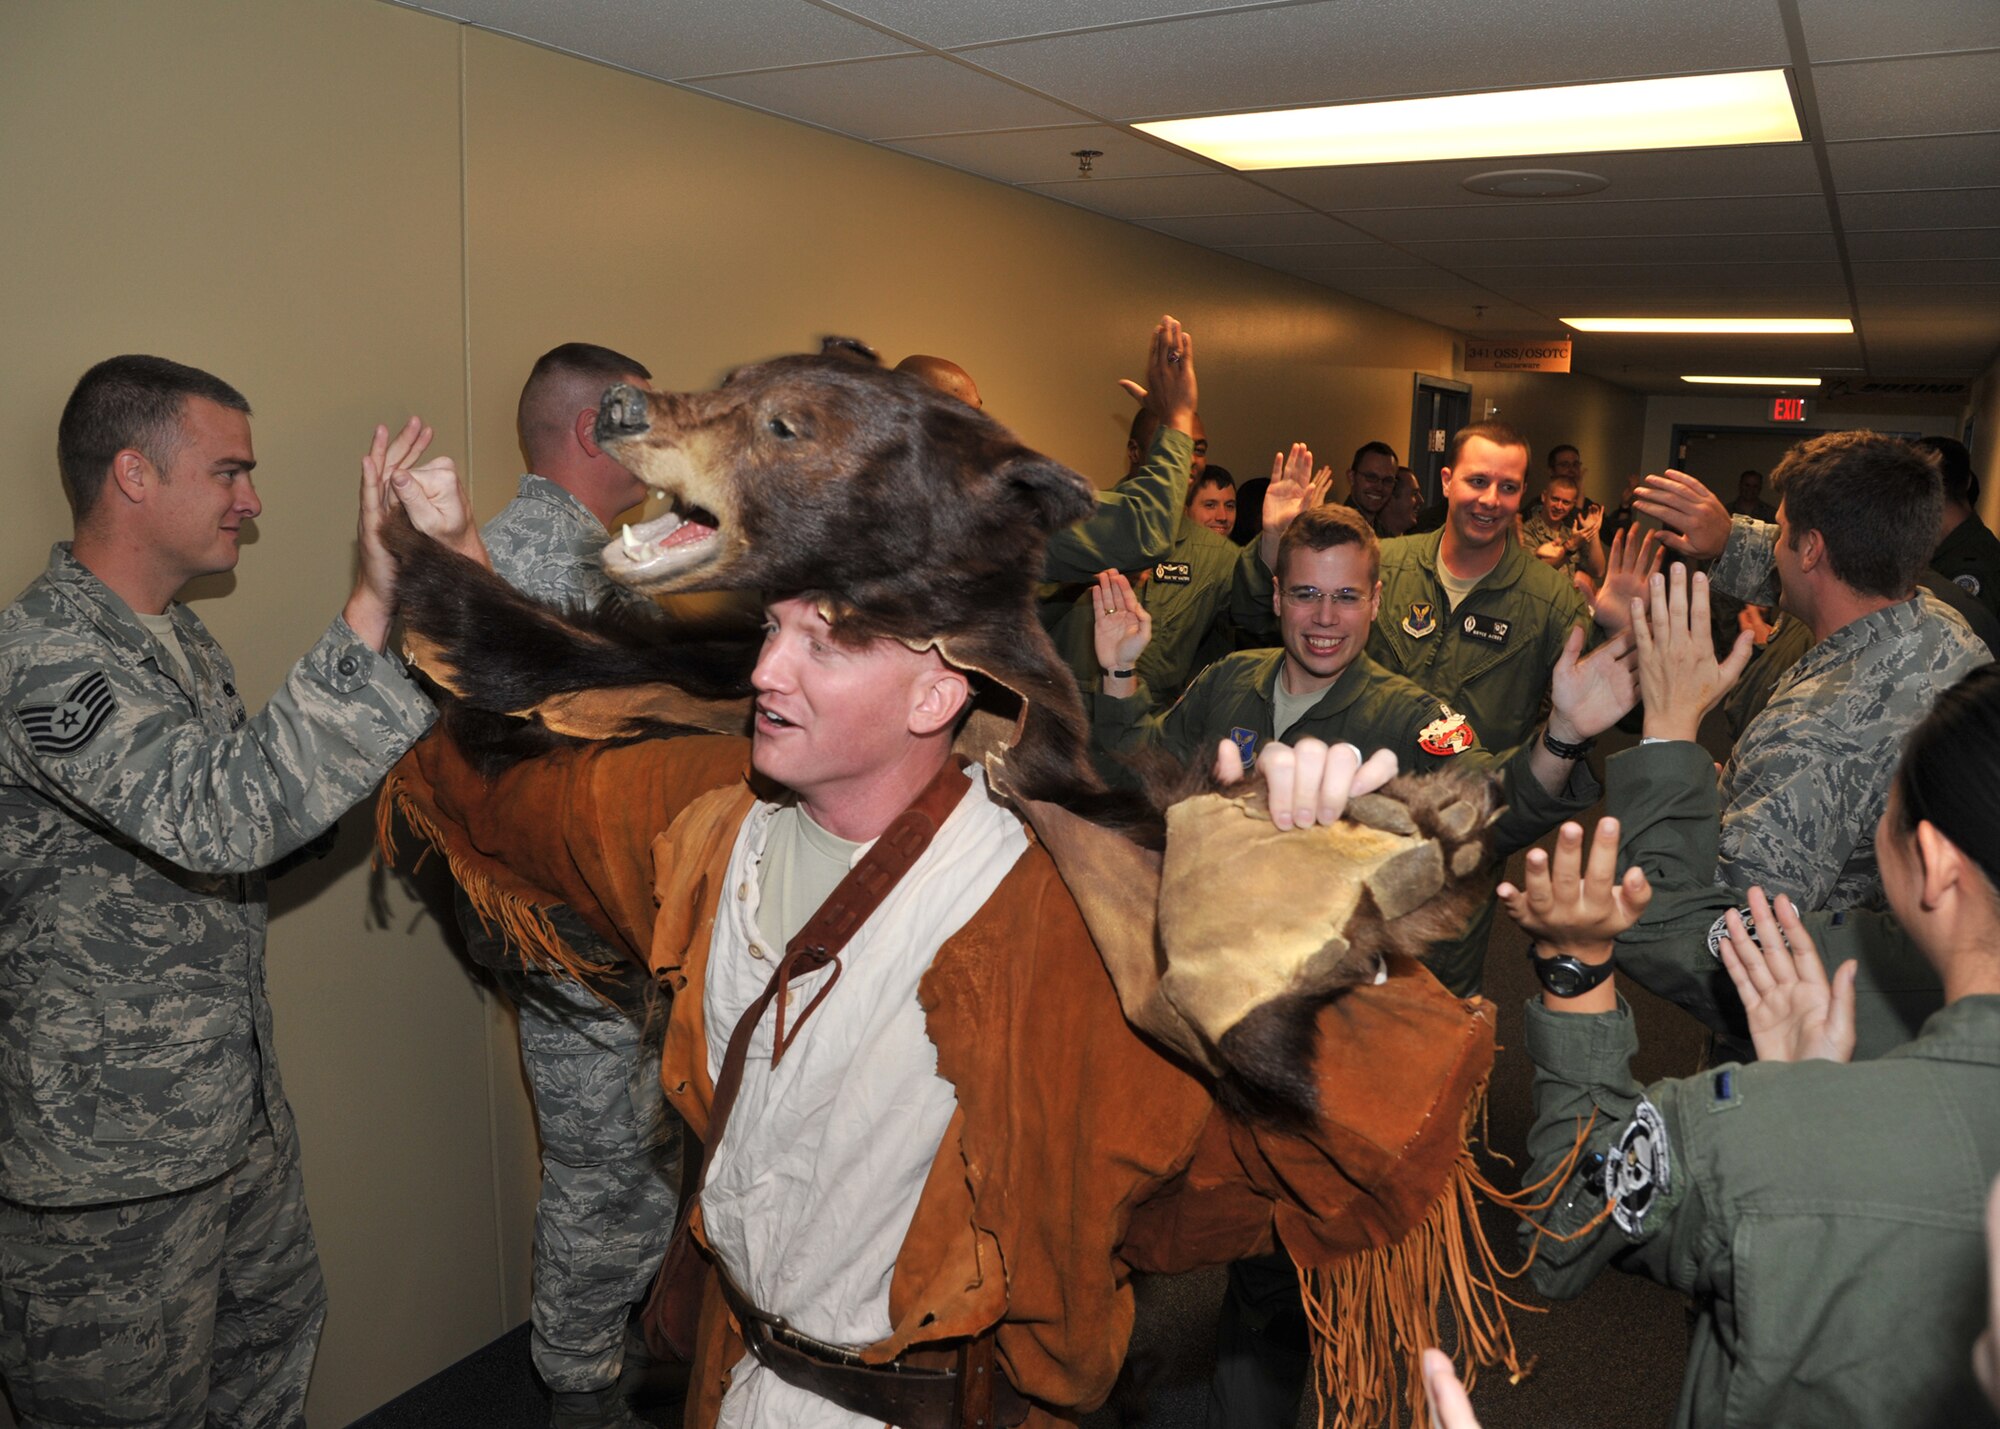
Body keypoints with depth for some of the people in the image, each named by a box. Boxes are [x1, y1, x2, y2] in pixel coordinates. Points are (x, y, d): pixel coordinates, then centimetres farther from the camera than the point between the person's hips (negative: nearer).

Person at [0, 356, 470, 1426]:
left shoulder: (177, 636, 9)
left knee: (276, 1326, 24)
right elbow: (222, 814, -40)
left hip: (230, 1095, 9)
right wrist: (370, 606, -46)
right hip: (108, 1145, -9)